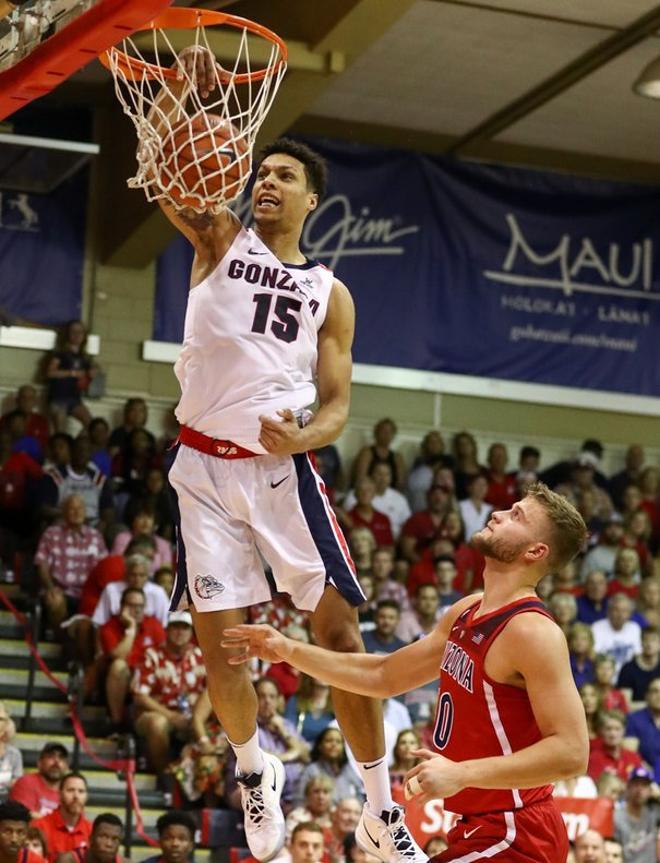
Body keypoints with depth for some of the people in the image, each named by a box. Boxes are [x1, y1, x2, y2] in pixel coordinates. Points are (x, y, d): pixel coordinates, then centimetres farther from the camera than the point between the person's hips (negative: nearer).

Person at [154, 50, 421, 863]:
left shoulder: (330, 293, 11)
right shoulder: (219, 240, 9)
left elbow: (337, 405, 7)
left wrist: (302, 437, -15)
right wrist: (182, 88, -24)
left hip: (281, 465, 0)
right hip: (204, 465, 0)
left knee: (337, 630, -4)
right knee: (217, 638, 1)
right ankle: (254, 769, 26)